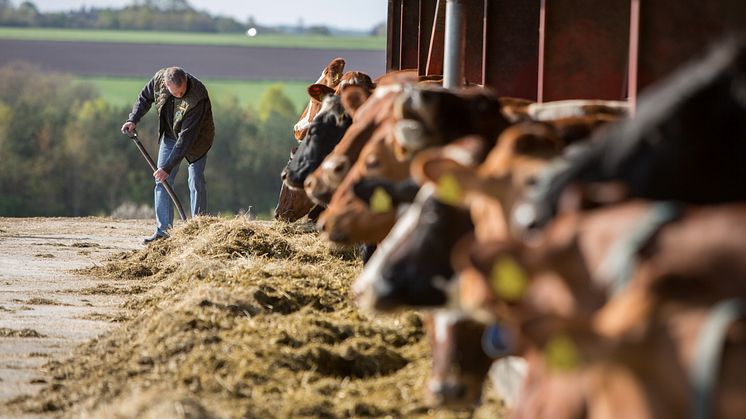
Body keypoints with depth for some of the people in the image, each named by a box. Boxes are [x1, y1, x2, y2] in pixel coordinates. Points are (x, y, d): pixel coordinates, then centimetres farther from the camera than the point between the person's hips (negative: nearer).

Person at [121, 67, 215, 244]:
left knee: (196, 181, -11)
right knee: (162, 180, -2)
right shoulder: (159, 79, -23)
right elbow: (145, 97, 1)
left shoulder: (198, 98, -39)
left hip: (196, 139, -5)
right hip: (170, 134, 5)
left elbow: (187, 138, -38)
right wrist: (133, 120, -13)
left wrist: (167, 167, -38)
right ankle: (162, 230, -1)